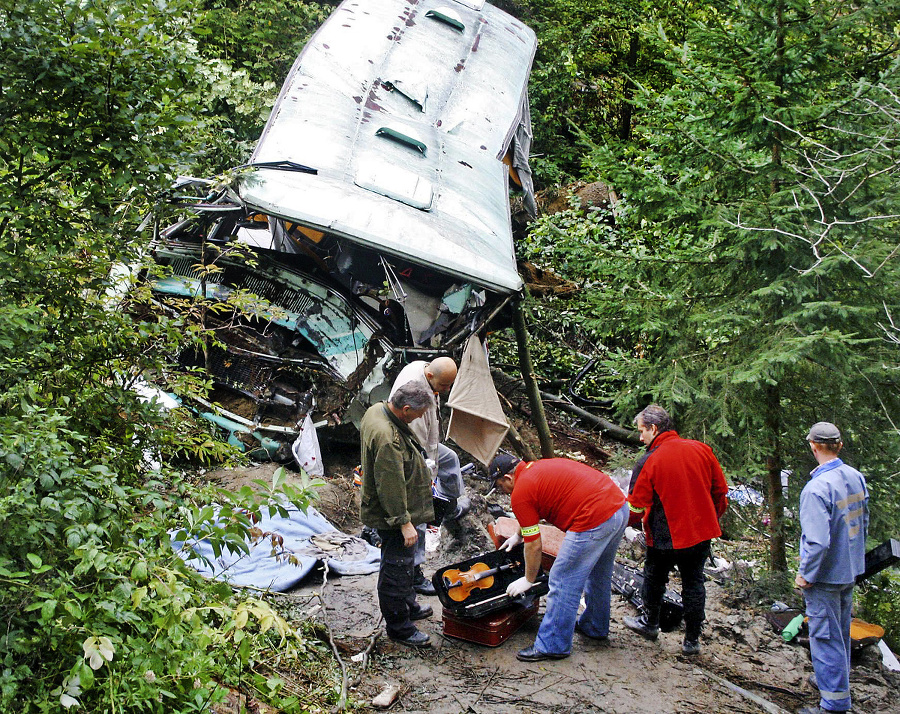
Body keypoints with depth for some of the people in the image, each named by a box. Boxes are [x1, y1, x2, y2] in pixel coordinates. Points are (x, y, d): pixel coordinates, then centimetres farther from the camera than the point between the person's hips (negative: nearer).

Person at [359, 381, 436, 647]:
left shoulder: (376, 410, -1)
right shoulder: (387, 438, -34)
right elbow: (391, 486, -29)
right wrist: (404, 522, -21)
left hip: (387, 510, 11)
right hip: (391, 515, -11)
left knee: (402, 562, 27)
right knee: (396, 568, 4)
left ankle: (408, 605, 45)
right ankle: (398, 627, 17)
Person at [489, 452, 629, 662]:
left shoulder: (520, 493, -4)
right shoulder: (538, 466, 22)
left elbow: (534, 545, 1)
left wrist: (528, 580, 15)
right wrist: (519, 535, 54)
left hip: (594, 522, -10)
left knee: (563, 581, 2)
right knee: (598, 574, 27)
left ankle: (553, 646, 11)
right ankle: (595, 627, 45)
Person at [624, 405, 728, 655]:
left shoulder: (648, 462, -14)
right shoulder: (701, 450, -2)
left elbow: (636, 508, -9)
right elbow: (721, 491, 6)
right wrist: (711, 519, 21)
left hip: (666, 537, -4)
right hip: (702, 532, 4)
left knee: (654, 578, 19)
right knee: (694, 583, 14)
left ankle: (650, 623, 37)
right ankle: (692, 639, 18)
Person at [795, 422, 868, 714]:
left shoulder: (816, 488, -26)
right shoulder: (856, 478, -1)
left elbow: (818, 541, -28)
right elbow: (863, 522, 12)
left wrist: (805, 574, -15)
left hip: (825, 574, -8)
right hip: (850, 570, 8)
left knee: (825, 637, 2)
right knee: (841, 632, 22)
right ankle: (838, 684, 39)